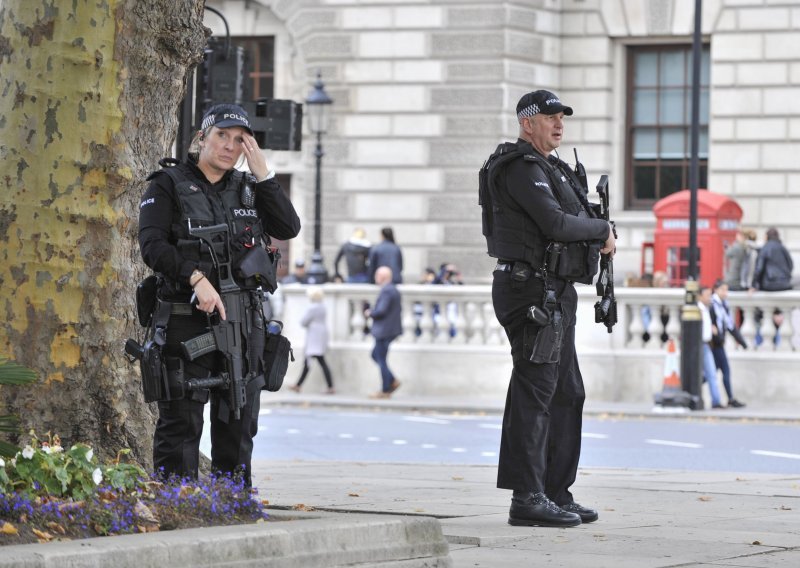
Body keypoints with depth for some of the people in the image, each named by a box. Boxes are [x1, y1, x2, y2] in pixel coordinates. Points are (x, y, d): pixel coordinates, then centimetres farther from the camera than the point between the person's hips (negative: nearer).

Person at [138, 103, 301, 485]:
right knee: (181, 419, -5)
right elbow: (153, 245, -11)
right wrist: (197, 278, -23)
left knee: (239, 418, 8)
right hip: (186, 320, -5)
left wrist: (263, 175, -3)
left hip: (243, 320, 5)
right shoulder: (169, 185, 1)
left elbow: (289, 228, 2)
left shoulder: (247, 189, 15)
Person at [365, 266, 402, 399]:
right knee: (375, 355, 20)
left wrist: (370, 313, -8)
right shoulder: (393, 289, 11)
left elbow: (381, 311, -27)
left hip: (384, 331, -10)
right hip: (391, 330, 10)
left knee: (381, 360, -2)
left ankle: (385, 391, 4)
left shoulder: (386, 291, -20)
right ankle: (393, 382, 15)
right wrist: (373, 310, 11)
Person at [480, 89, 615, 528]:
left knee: (567, 394, 13)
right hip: (533, 290, -11)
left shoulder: (546, 169, 21)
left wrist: (596, 236, 4)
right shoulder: (521, 168, -11)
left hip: (554, 295, 11)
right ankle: (527, 499, -11)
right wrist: (603, 230, -7)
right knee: (534, 393, -11)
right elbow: (554, 223, -21)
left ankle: (557, 494, 17)